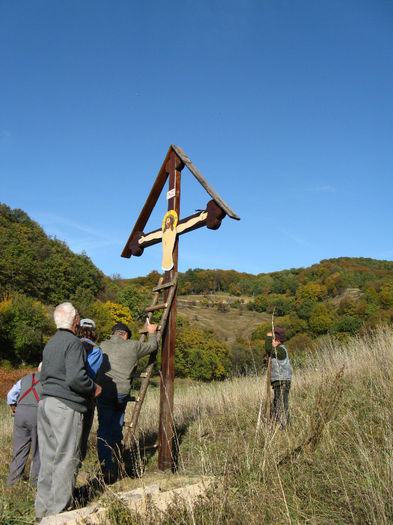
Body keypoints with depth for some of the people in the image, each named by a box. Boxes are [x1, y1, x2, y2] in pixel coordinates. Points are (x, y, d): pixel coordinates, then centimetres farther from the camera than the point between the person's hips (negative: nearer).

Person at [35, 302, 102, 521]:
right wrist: (94, 388, -6)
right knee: (66, 459, 0)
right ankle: (58, 510, 7)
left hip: (46, 403, 9)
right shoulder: (73, 342, -13)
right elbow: (76, 378, -22)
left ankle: (43, 508, 24)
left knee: (48, 457, 15)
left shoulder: (50, 343, 15)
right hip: (66, 406, -9)